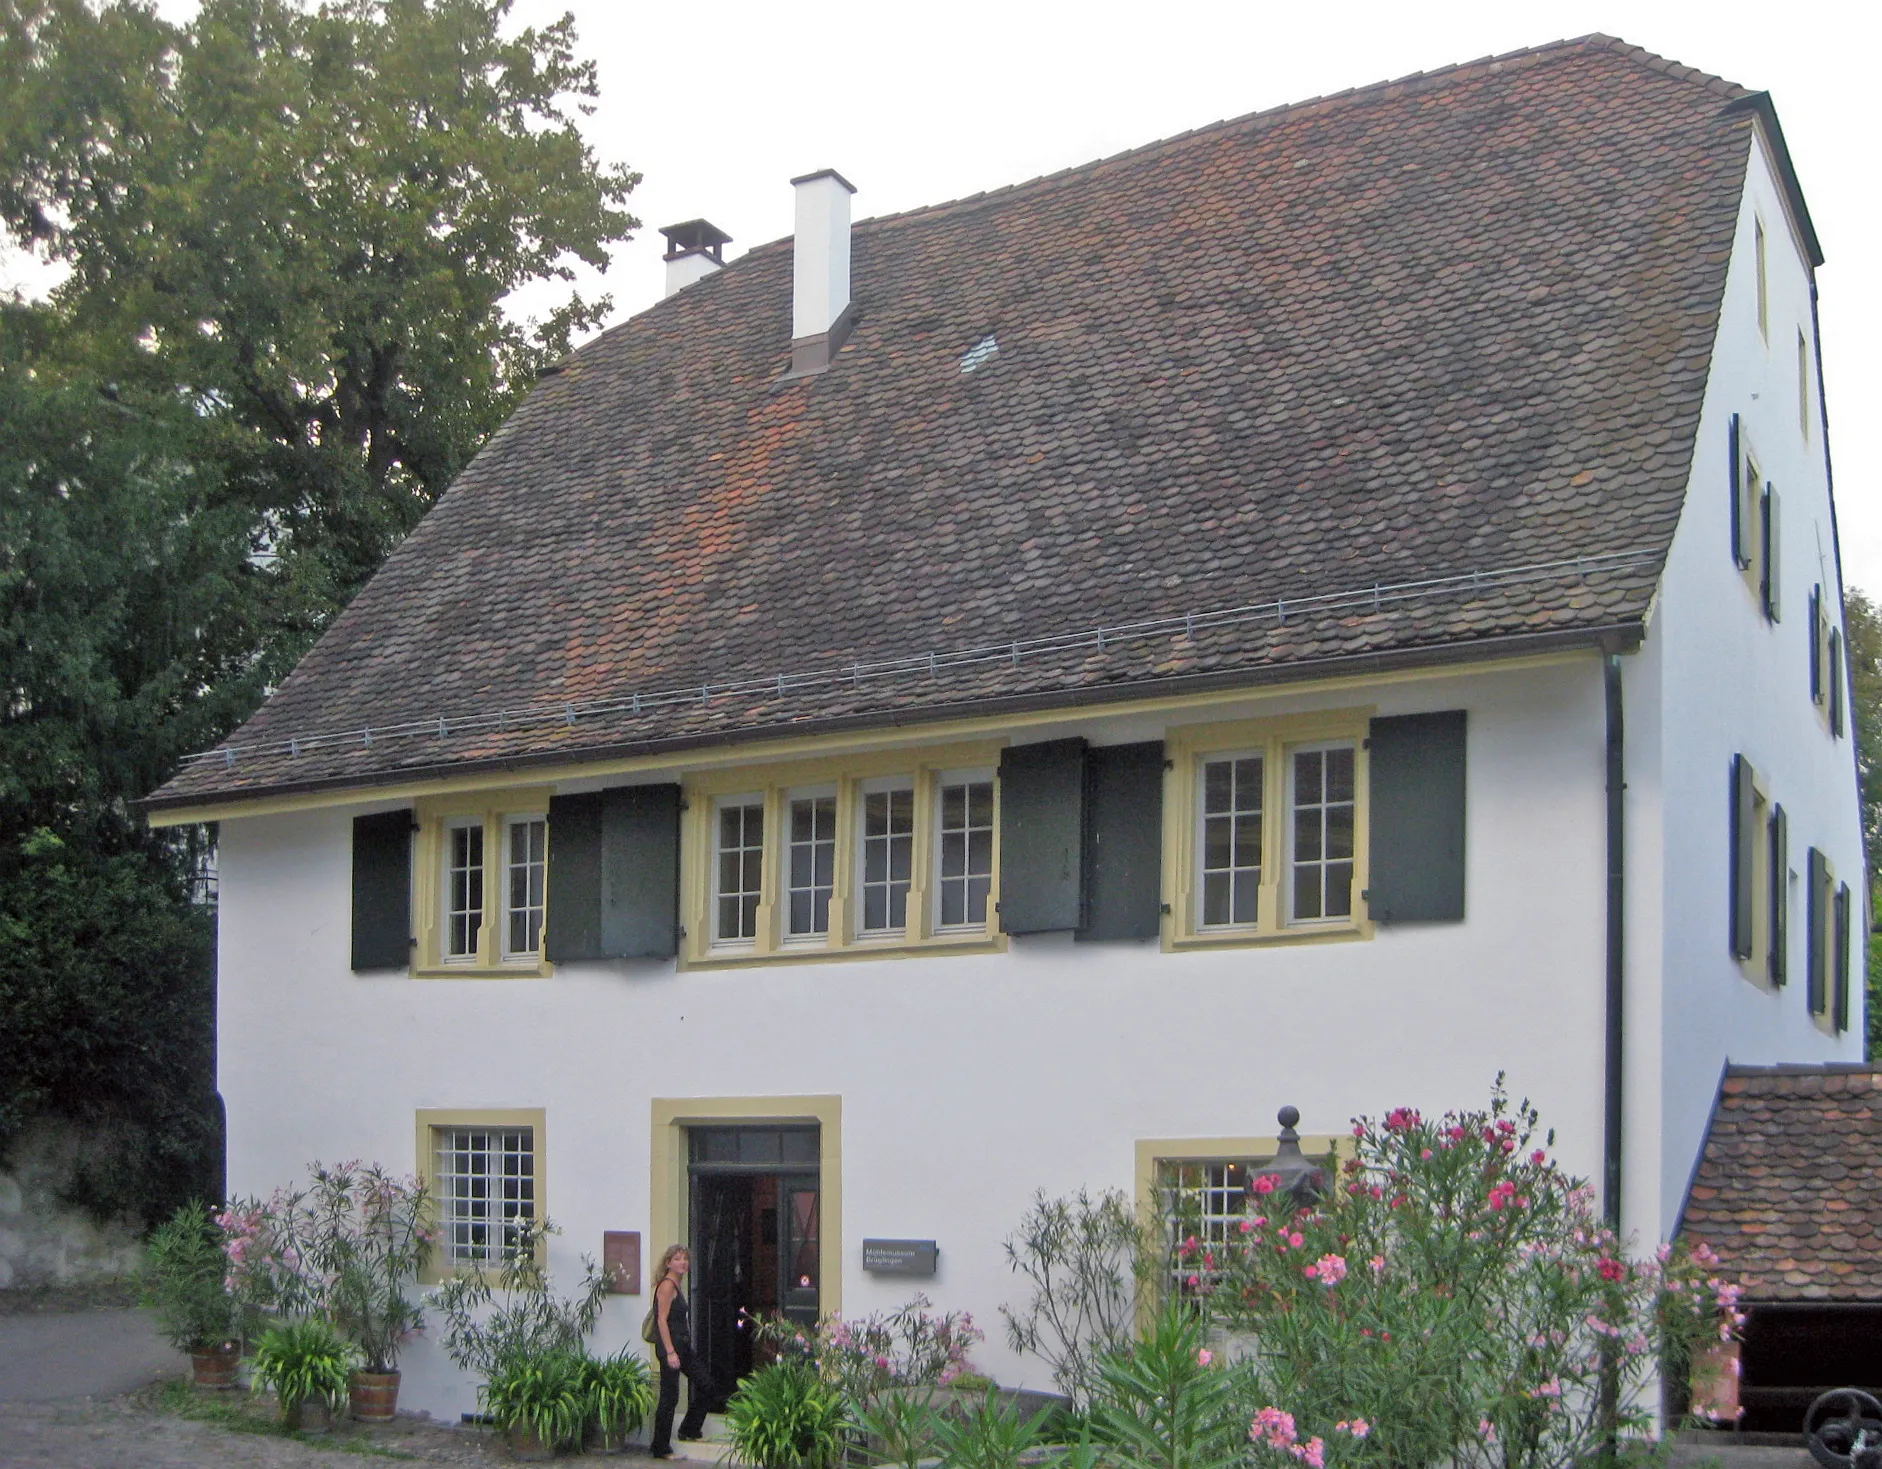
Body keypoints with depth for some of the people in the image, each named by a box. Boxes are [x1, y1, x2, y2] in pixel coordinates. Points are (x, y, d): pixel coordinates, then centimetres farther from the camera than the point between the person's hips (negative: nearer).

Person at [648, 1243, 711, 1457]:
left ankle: (689, 1431, 26)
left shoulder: (677, 1285, 16)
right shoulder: (667, 1285, -13)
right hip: (670, 1345, -10)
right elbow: (662, 1320, -19)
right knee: (669, 1397, -6)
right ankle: (660, 1448, 1)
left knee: (704, 1386, 13)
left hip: (683, 1346, 10)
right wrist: (670, 1352, -23)